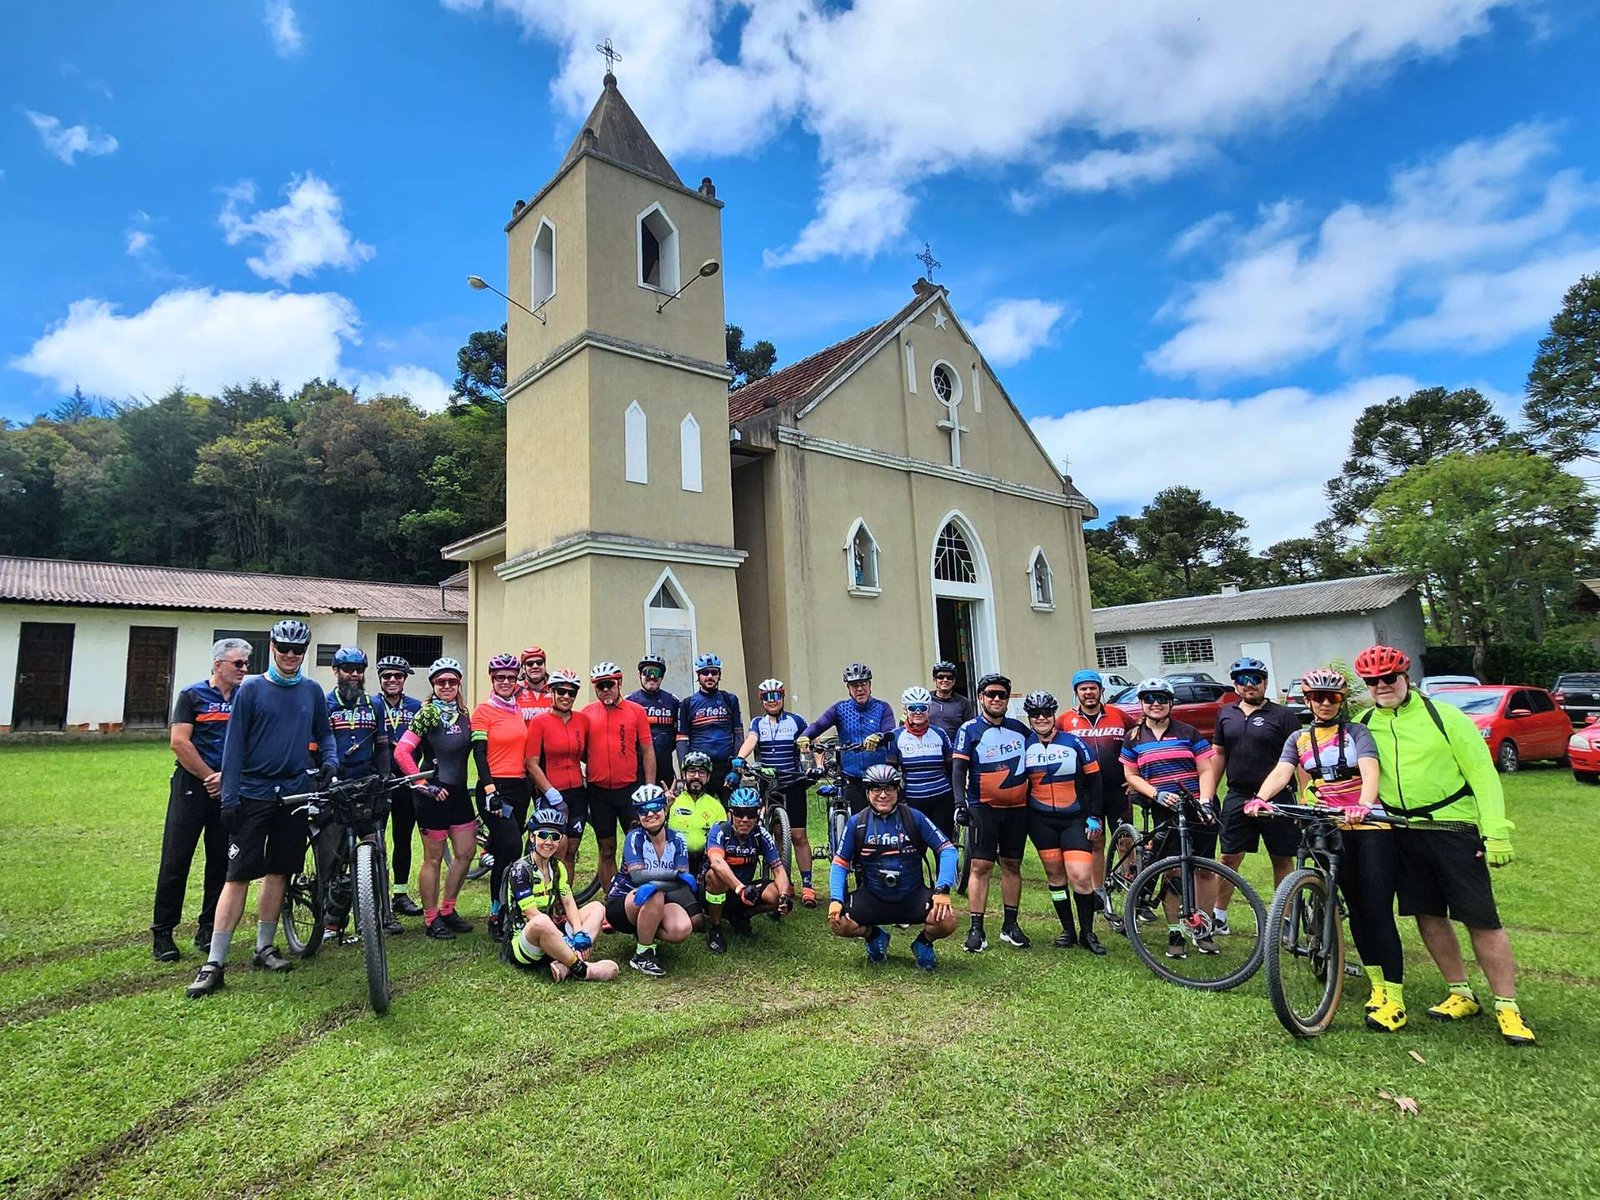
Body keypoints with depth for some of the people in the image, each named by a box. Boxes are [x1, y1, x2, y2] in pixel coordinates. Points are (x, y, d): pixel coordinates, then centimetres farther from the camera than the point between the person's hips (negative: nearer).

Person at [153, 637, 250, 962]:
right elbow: (179, 743, -9)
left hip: (228, 790, 3)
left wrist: (227, 777, -10)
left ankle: (208, 929, 18)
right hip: (191, 786, -3)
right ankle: (162, 932, 10)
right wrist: (211, 777, -10)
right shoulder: (192, 695, -1)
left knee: (221, 862, 7)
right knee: (176, 860, -1)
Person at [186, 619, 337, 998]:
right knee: (238, 876, -4)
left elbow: (324, 733, 17)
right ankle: (214, 963, 3)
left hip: (294, 795, 3)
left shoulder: (313, 692, 7)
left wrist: (330, 761, -4)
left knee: (277, 872, 11)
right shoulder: (251, 689, -3)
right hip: (253, 795, -3)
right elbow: (234, 745, -4)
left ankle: (264, 948, 23)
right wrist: (229, 798, -8)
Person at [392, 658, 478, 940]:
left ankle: (447, 911, 27)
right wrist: (423, 785, -18)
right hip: (434, 795, -7)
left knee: (466, 853, 11)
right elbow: (401, 752, -19)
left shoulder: (463, 714, 8)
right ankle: (431, 920, 18)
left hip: (459, 792, 7)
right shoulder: (428, 713, -13)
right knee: (434, 858, 4)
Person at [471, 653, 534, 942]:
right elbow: (479, 753, -9)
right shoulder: (483, 711, -4)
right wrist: (490, 790, -18)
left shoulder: (521, 711, 12)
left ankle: (503, 911, 20)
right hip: (494, 788, -6)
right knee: (511, 848, -16)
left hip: (519, 788, 6)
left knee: (504, 852, 11)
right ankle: (497, 915, -4)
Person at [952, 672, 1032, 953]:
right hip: (984, 808, -4)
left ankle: (1010, 926, 20)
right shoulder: (969, 730, -4)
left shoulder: (1019, 728, 9)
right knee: (981, 866, -6)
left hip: (1017, 808, 4)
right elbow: (958, 769, -8)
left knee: (1012, 865, 9)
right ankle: (975, 930, -3)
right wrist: (960, 803, -18)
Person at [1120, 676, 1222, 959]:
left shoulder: (1188, 733, 3)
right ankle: (1175, 933, 9)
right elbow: (1131, 775, 6)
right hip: (1165, 813, 0)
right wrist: (1156, 793, -11)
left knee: (1205, 869, 5)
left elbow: (1206, 770, 0)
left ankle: (1203, 930, 19)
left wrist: (1204, 802, -15)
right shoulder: (1134, 738, 6)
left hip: (1200, 809, 0)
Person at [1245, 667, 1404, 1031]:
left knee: (1379, 909, -8)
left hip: (1369, 825, -3)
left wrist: (1364, 805, -36)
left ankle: (1394, 998, -4)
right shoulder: (1297, 738, 10)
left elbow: (1369, 770, -16)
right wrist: (1260, 798, -27)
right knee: (1356, 908, 10)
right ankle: (1377, 984, 21)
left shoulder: (1357, 732, 2)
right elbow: (1281, 772, -6)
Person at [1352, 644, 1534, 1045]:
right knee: (1428, 916, 10)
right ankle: (1461, 995, 26)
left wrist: (1496, 831, -13)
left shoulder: (1444, 716, -7)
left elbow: (1482, 772, -7)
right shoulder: (1364, 724, 4)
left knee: (1481, 919, -1)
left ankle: (1507, 1007, 11)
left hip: (1453, 829, -4)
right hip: (1403, 833, 4)